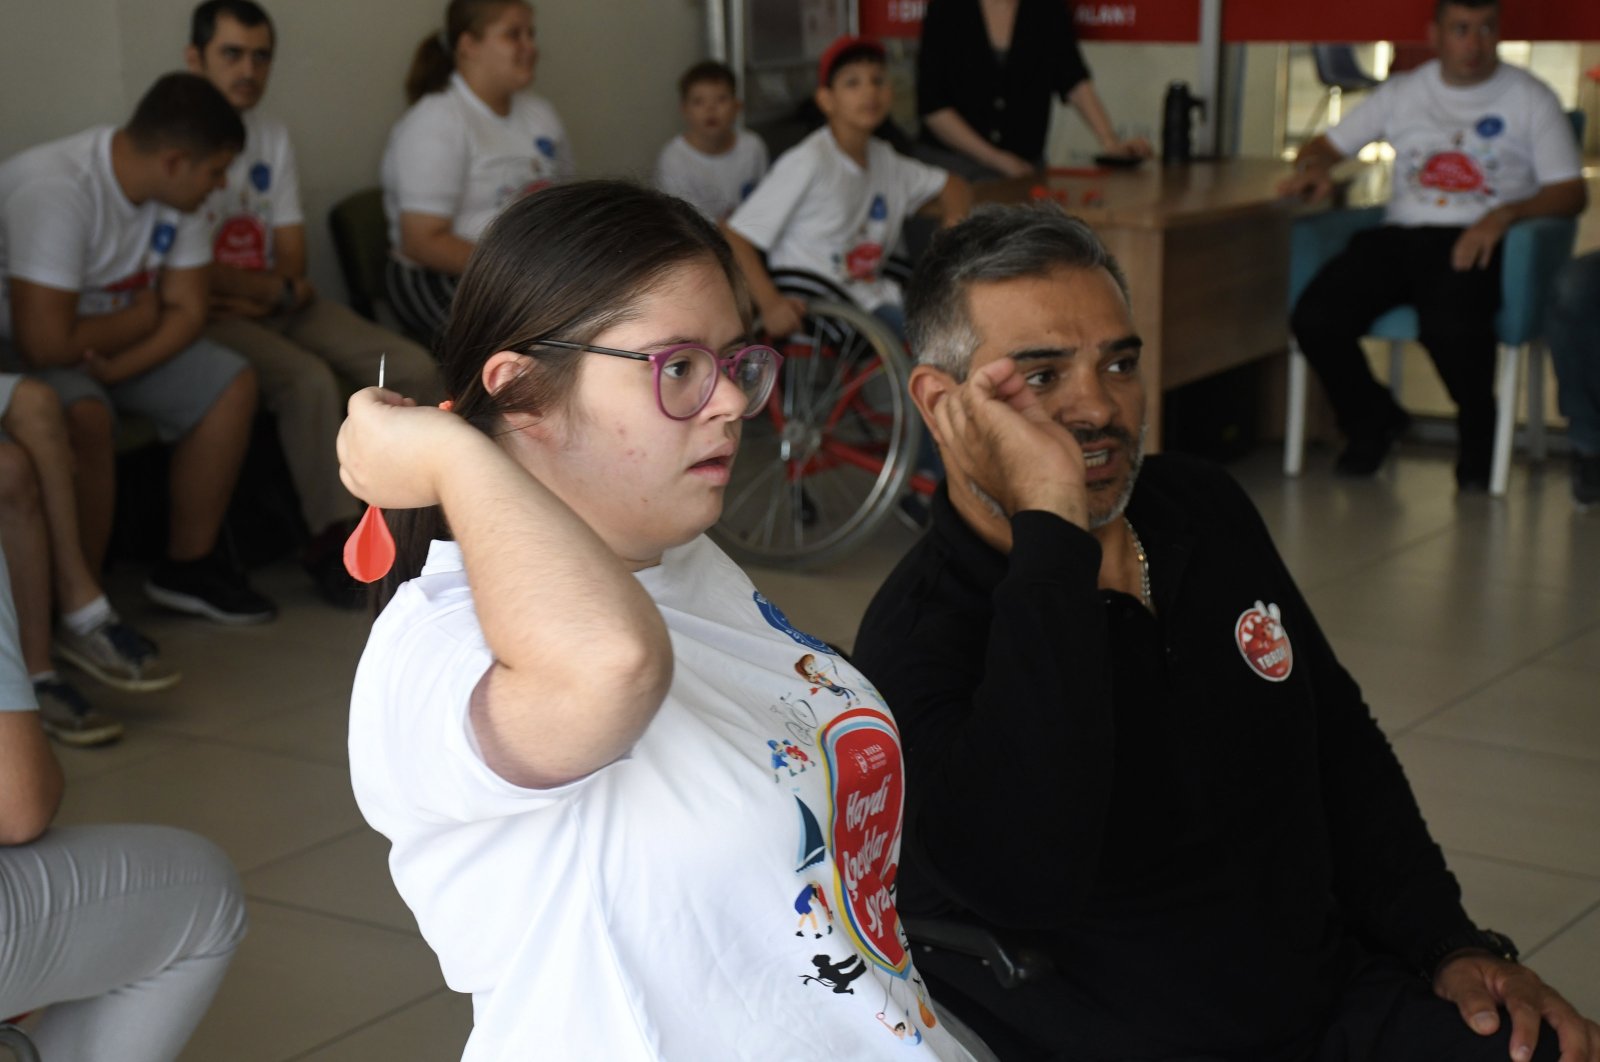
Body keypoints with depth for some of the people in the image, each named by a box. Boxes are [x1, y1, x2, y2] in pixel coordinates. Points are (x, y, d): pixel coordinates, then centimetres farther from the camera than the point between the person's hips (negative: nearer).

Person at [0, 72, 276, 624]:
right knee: (83, 416, -36)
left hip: (112, 339, 8)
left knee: (231, 384, -5)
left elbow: (186, 311, -4)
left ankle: (189, 565, 5)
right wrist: (141, 317, -18)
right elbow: (45, 343, -35)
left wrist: (115, 367, -23)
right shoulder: (56, 191, -32)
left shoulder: (174, 193, -7)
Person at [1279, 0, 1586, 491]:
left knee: (1449, 326, -37)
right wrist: (1312, 168, -3)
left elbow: (1571, 191, 1)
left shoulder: (1530, 98, 9)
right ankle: (1373, 420, 7)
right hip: (1400, 234, 3)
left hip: (1474, 243, -3)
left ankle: (1479, 434, -4)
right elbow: (1326, 144, 23)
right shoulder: (1402, 92, 19)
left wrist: (1504, 215, -18)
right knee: (1314, 319, -23)